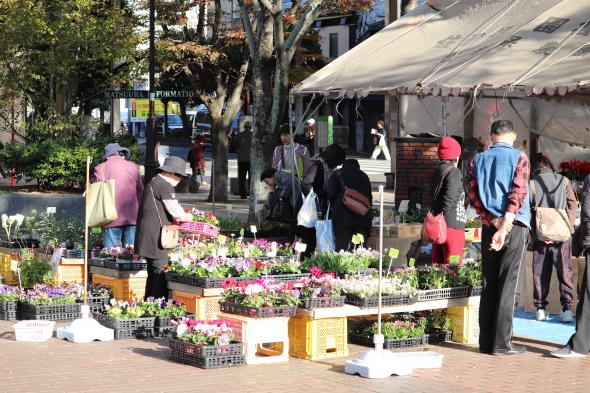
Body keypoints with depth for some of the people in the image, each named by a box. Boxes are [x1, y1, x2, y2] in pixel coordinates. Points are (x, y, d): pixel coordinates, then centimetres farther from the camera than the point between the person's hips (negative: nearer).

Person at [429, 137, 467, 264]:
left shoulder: (436, 172, 14)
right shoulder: (454, 172, -9)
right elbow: (450, 197, -21)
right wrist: (442, 215, -22)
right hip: (452, 225, -8)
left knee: (437, 264, 12)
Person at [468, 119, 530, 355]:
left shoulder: (479, 160, 9)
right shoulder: (519, 158, -3)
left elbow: (473, 195, 1)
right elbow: (518, 193, -14)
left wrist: (494, 221, -6)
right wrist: (505, 226, -17)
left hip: (489, 227, 4)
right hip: (515, 226, -4)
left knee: (489, 285, 8)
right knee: (507, 285, -3)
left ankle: (486, 342, 8)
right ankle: (502, 343, -4)